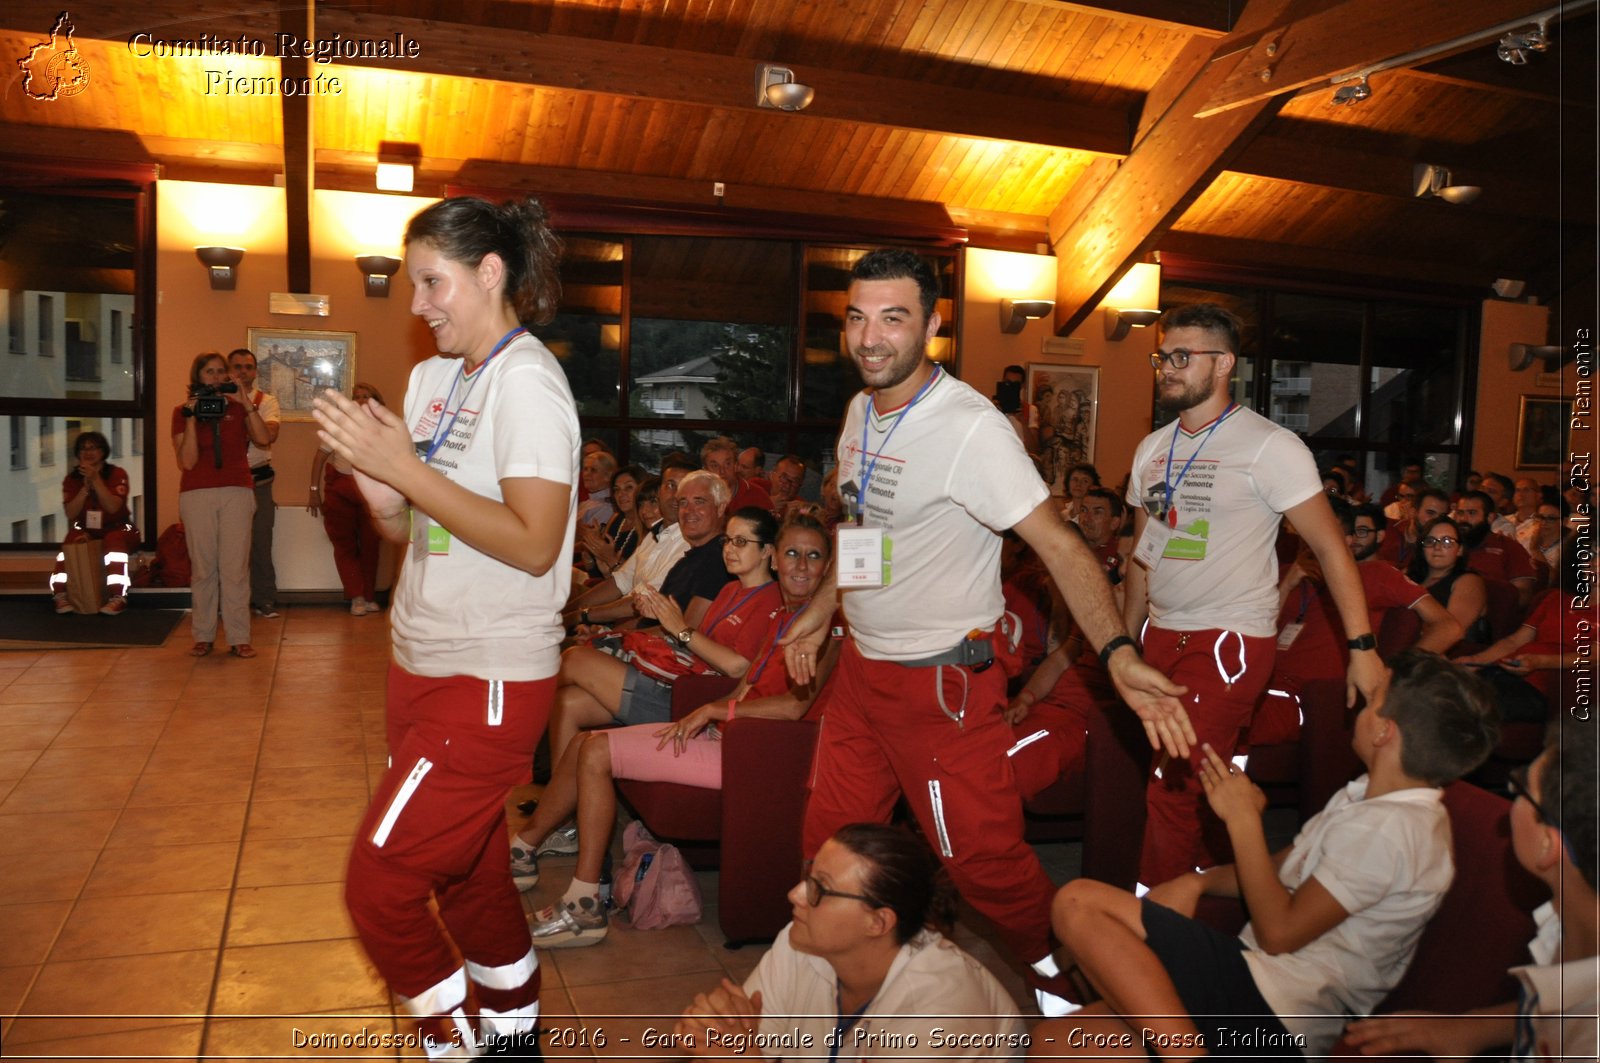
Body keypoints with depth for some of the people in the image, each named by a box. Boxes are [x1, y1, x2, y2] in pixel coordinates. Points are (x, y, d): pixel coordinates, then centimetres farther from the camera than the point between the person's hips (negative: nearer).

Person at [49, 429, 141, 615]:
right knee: (70, 542, -27)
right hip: (86, 531, 3)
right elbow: (71, 514, -10)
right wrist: (86, 486, -20)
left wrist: (96, 479, -27)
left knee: (114, 541, -35)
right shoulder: (71, 479, 3)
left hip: (117, 529, -3)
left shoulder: (117, 474, -7)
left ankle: (118, 597, -39)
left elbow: (113, 507, -22)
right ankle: (61, 595, -26)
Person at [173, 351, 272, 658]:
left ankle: (239, 638, -1)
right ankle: (203, 636, 9)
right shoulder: (182, 412, 8)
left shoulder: (238, 408, 10)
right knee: (203, 567, 1)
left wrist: (245, 403, -9)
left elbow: (263, 438, -8)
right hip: (197, 494, 0)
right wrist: (192, 418, -7)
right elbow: (187, 461, -3)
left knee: (235, 567, -3)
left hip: (237, 492, 0)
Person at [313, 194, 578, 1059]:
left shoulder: (525, 380, -15)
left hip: (488, 681, -8)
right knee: (466, 869, 20)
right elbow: (408, 526, 15)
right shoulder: (434, 376, 11)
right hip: (423, 665, 9)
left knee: (378, 887, -3)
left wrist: (405, 468, -23)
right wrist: (375, 484, -7)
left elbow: (534, 544, -23)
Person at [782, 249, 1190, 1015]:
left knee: (982, 858, 2)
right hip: (860, 665, 7)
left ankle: (1062, 976, 28)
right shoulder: (860, 412, 4)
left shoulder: (969, 428, -21)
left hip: (940, 681, -7)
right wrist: (822, 609, 22)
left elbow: (1059, 545, -26)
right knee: (831, 841, 15)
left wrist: (1118, 654, -37)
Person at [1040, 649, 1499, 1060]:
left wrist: (1243, 819, -7)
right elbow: (1288, 867, 22)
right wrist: (1199, 881, 5)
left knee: (1078, 904, -20)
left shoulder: (1386, 828, -15)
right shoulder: (1371, 798, 17)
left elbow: (1279, 931, -15)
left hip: (1270, 1007, -8)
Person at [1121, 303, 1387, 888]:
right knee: (1192, 789, 8)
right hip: (1162, 637, 6)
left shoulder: (1268, 446, -8)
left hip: (1231, 641, -6)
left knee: (1171, 790, -10)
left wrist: (1363, 647, -15)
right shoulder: (1152, 449, 11)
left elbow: (1331, 547, -8)